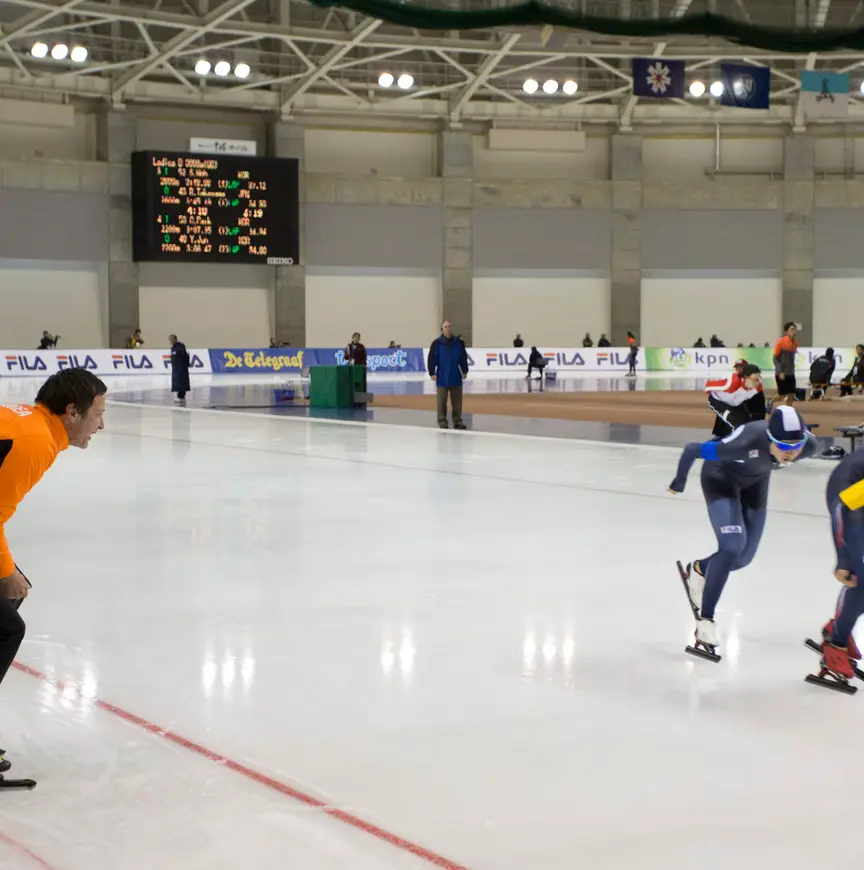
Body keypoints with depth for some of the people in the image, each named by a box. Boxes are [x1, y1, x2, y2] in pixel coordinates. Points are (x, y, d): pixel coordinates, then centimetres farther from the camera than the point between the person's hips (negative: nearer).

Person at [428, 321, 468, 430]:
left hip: (456, 377, 3)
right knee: (442, 401, 2)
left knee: (457, 401, 7)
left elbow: (463, 358, 10)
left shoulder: (459, 343, 4)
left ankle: (457, 421, 15)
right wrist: (432, 373, -10)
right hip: (442, 378, -3)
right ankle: (442, 421, 9)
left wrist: (465, 371, 5)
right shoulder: (437, 343, -5)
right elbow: (432, 359, -5)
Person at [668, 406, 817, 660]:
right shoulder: (746, 443, -44)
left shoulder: (808, 445, -31)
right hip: (720, 476, -6)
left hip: (754, 481, 6)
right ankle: (705, 620, -13)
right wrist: (679, 482, -12)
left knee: (744, 556, 6)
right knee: (732, 546, -22)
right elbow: (692, 449, -30)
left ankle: (699, 570, 37)